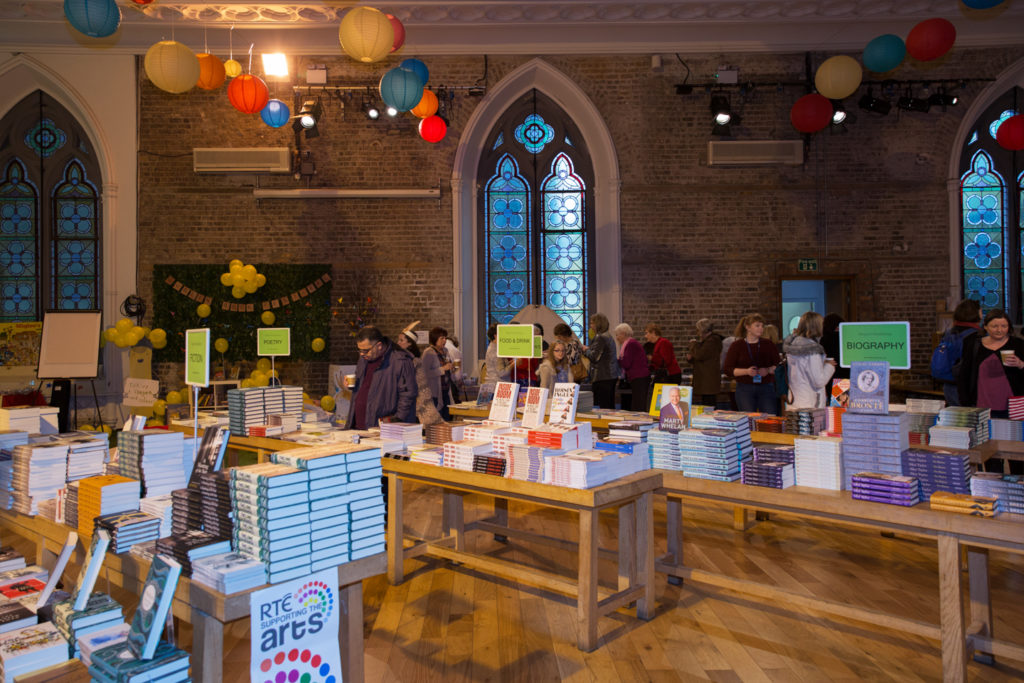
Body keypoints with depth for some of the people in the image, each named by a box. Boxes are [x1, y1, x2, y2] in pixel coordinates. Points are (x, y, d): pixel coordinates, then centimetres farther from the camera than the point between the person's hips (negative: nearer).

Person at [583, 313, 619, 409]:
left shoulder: (600, 338, -14)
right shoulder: (609, 337, 18)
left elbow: (594, 357, -17)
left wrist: (586, 350, 1)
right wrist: (588, 349, 16)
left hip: (603, 377, -10)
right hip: (612, 375, 10)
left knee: (603, 406, -8)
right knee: (610, 405, 12)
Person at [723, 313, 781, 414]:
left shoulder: (768, 345, 10)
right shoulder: (737, 345, 3)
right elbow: (727, 369, -1)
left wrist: (768, 370, -12)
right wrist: (746, 371, -16)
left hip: (766, 388, 2)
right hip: (744, 389, -2)